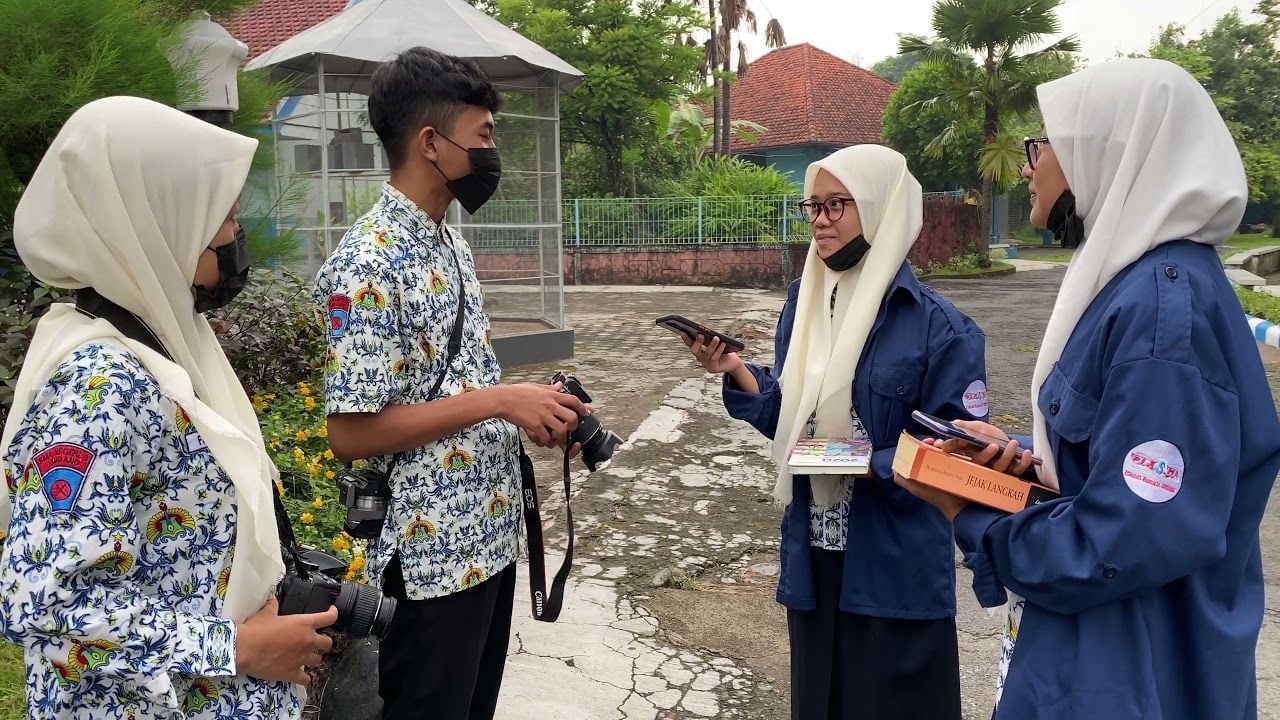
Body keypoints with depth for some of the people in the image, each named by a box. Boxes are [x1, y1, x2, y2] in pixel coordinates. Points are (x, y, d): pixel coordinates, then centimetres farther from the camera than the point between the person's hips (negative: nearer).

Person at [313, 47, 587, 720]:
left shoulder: (450, 244, 9)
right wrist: (500, 400, -23)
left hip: (488, 534, 9)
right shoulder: (368, 264, -20)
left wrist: (531, 409, -1)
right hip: (431, 554, -9)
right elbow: (351, 432, -23)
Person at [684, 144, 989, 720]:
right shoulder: (803, 306, 5)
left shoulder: (936, 325, -12)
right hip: (812, 553, 5)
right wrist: (736, 372, -9)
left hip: (896, 568, -5)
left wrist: (871, 463, -23)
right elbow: (790, 418, 6)